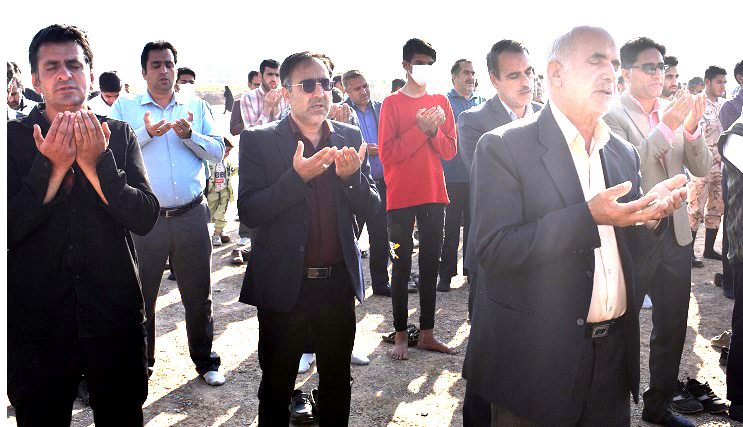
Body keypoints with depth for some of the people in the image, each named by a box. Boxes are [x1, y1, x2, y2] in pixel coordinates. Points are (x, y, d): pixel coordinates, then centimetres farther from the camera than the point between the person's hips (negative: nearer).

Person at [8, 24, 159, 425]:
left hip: (115, 318, 1)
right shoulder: (14, 137, -1)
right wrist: (52, 166, -19)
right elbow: (9, 229, -11)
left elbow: (145, 218, -8)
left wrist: (95, 164, -18)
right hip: (35, 324, -1)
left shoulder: (119, 135, 2)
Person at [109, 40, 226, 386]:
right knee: (140, 296, 9)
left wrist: (189, 135, -12)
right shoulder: (124, 107, 6)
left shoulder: (197, 107, 11)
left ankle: (205, 361, 24)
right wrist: (146, 132, -18)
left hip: (191, 216, 1)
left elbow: (217, 151, 4)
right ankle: (140, 363, 27)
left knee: (199, 295, 9)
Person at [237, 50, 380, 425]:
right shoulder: (258, 140, -6)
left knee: (337, 384, 19)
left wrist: (351, 176, -18)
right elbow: (248, 213, -13)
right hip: (284, 284, -3)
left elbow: (369, 208, 2)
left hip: (338, 282, 3)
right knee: (276, 388, 14)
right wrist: (297, 177, -25)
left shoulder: (349, 137, 4)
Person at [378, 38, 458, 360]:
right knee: (401, 265, 2)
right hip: (401, 196, -4)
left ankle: (427, 334, 18)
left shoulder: (441, 101, 10)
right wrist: (420, 128, -16)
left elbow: (450, 150, 5)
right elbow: (387, 153, -10)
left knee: (430, 264, 9)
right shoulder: (392, 103, -2)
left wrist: (434, 129, -13)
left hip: (434, 193, 4)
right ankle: (400, 336, 11)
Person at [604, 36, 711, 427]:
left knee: (672, 326, 15)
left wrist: (692, 129, -12)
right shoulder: (613, 115, -9)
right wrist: (665, 128, -27)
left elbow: (701, 168, 4)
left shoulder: (673, 112, 9)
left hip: (675, 234, 6)